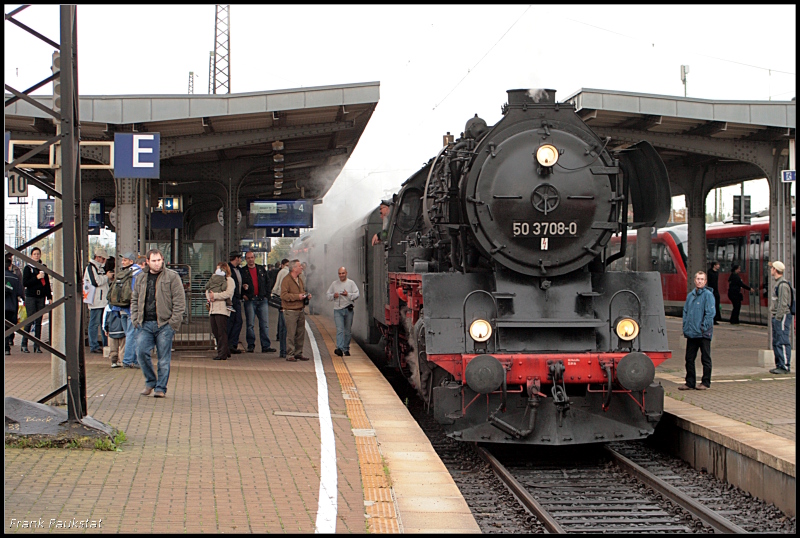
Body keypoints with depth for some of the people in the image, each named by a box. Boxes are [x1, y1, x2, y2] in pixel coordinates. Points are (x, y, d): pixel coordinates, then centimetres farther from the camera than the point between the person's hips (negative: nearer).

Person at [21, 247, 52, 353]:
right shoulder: (28, 268, 1)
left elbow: (47, 283, 15)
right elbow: (25, 283, -7)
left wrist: (49, 296, 9)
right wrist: (37, 277, -15)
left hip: (41, 297, 4)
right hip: (30, 296, -4)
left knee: (39, 322, 3)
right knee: (30, 320, -9)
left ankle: (37, 345, 5)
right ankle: (24, 344, -1)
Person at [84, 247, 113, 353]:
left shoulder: (100, 268, 19)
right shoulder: (90, 268, -10)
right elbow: (95, 282, -21)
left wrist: (110, 279, 9)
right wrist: (107, 277, -11)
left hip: (103, 300, 10)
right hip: (95, 302, -10)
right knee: (94, 324, -4)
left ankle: (106, 345, 20)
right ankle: (94, 346, -1)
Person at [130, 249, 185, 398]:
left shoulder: (172, 277, -1)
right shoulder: (142, 278, 14)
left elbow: (179, 301, -3)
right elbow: (135, 300, 21)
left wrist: (173, 322, -9)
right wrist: (135, 319, 8)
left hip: (164, 324, -4)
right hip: (146, 324, 4)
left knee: (164, 358, 0)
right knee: (141, 352, -6)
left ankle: (161, 388, 10)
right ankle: (150, 381, 14)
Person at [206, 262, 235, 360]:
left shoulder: (229, 280, 0)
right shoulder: (214, 279, 25)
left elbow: (228, 293, -13)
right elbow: (207, 290, 22)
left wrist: (215, 295, -14)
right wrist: (209, 297, 0)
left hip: (222, 309, -8)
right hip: (213, 309, 8)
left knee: (222, 332, -9)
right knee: (215, 331, 8)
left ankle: (222, 353, -8)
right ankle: (225, 351, 18)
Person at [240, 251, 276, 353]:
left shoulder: (261, 269, 13)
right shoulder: (242, 271, 6)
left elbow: (267, 282, 16)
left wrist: (266, 295, 6)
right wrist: (243, 295, -8)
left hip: (262, 300, 2)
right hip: (249, 300, -2)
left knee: (264, 324, 0)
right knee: (250, 324, -1)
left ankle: (265, 346, 1)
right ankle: (251, 345, 6)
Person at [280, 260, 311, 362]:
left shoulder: (300, 280, 17)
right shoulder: (287, 280, -10)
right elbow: (283, 295, -17)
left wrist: (306, 295, 9)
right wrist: (297, 296, -21)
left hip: (300, 310, 8)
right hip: (291, 311, -8)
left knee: (301, 333, 9)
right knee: (291, 334, -7)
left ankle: (298, 353, 18)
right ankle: (290, 354, -2)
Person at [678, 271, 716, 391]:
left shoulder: (708, 295, -5)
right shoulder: (690, 295, 13)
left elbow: (710, 313, -10)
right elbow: (685, 312, 17)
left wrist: (703, 327, -15)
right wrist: (685, 327, 7)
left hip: (703, 334, -6)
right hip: (691, 333, 6)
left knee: (705, 359, 3)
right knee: (689, 358, 8)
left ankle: (706, 382, 10)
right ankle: (690, 383, 15)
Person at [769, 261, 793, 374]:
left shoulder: (783, 285, -15)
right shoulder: (778, 283, 17)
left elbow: (783, 303, -20)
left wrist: (778, 317, -20)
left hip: (782, 317, -10)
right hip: (777, 317, 10)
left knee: (783, 342, -10)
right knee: (776, 343, 12)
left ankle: (785, 366, -9)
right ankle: (779, 365, 17)